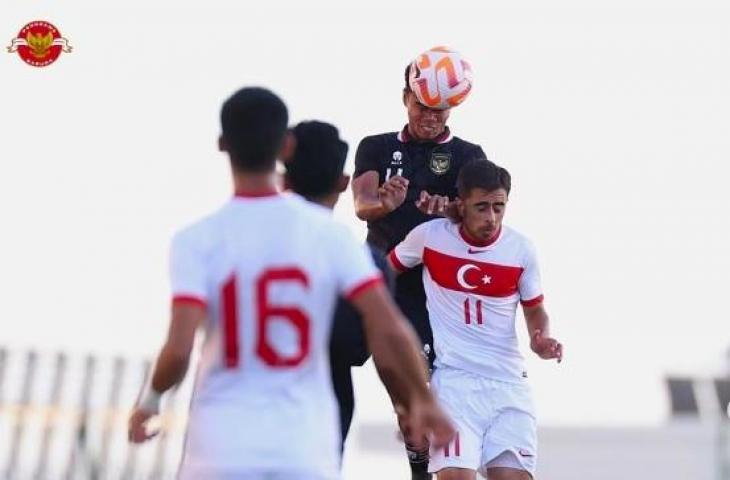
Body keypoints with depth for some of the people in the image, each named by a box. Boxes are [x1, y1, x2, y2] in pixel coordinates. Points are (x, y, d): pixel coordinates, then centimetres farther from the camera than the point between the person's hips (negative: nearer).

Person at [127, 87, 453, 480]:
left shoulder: (197, 241, -7)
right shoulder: (329, 233, -2)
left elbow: (179, 350, -15)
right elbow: (391, 331, -7)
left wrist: (150, 399, 5)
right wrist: (422, 399, 9)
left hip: (222, 446, -1)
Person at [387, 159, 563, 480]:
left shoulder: (521, 250, 1)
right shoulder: (429, 237, -3)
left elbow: (534, 309, 15)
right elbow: (386, 271, 15)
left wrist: (541, 340, -5)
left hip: (508, 381, 2)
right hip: (454, 378, -2)